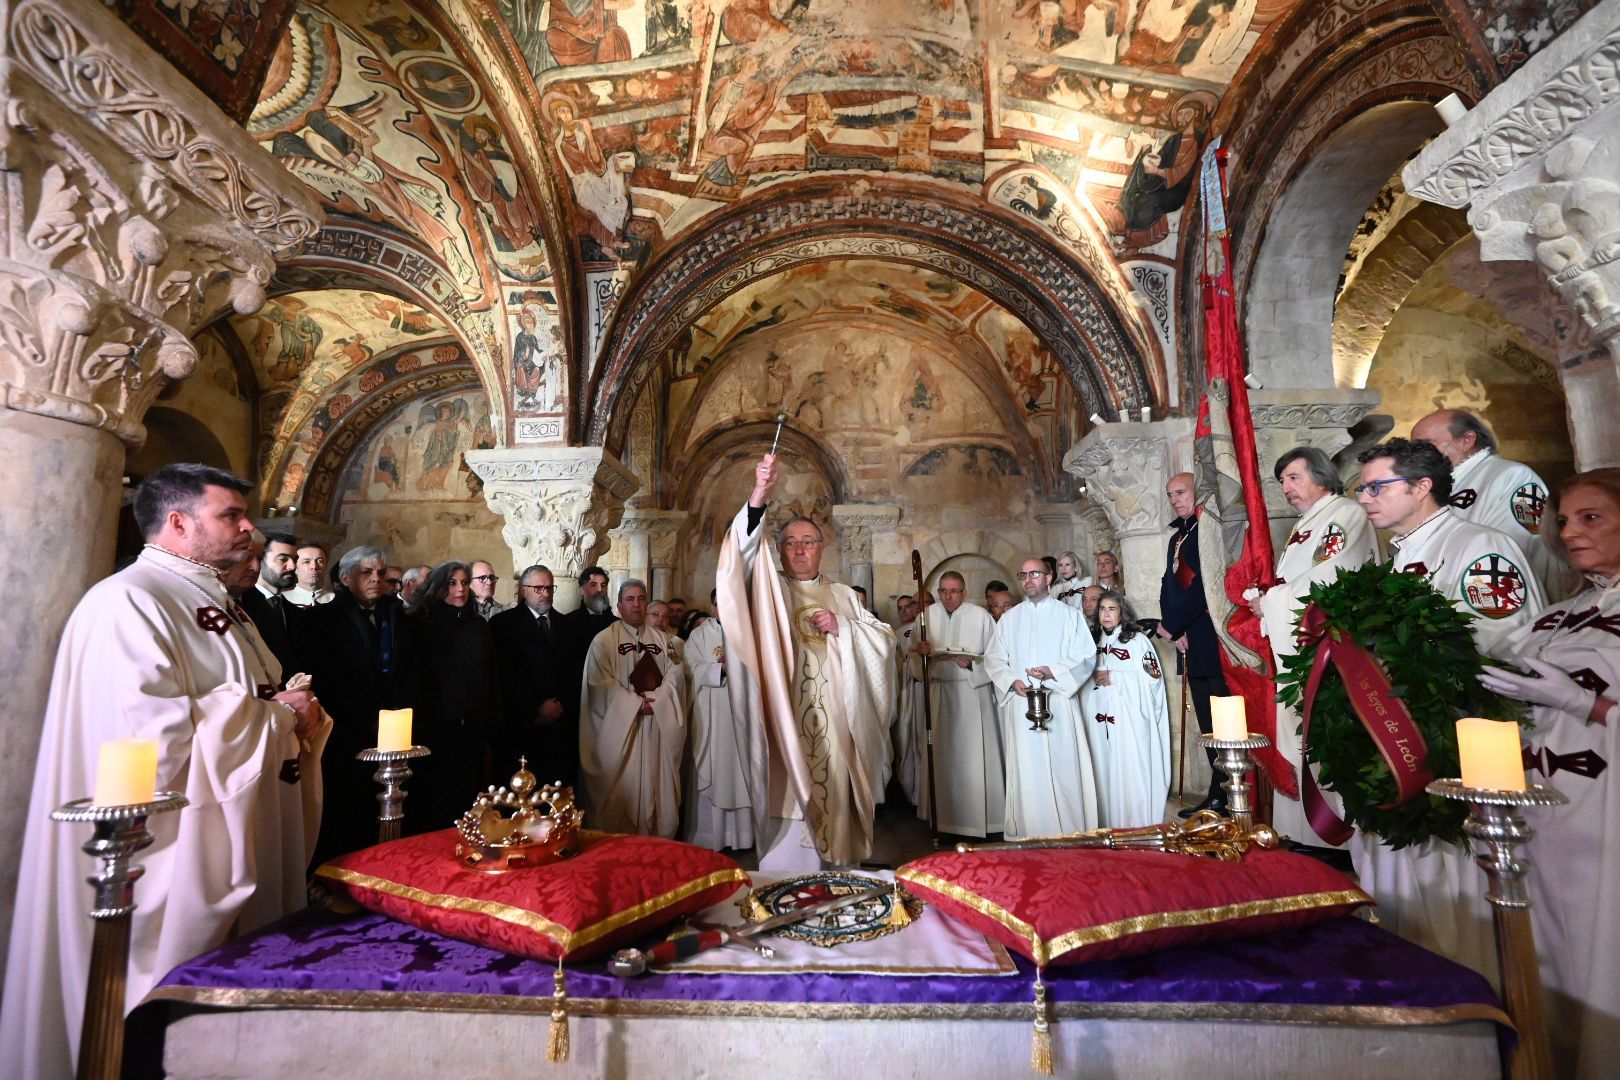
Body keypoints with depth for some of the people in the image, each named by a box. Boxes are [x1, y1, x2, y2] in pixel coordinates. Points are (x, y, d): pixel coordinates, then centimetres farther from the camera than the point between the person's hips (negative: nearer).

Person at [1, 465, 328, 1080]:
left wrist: (300, 717, -2)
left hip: (243, 856, 9)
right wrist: (277, 714, -16)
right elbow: (156, 742, -26)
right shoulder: (128, 602, -17)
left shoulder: (214, 605, 12)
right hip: (180, 866, -9)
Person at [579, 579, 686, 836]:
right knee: (622, 789, -1)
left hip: (658, 728, 4)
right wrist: (637, 704, -13)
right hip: (620, 726, -3)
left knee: (656, 784, 5)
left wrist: (656, 699, -13)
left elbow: (674, 674, 3)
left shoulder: (661, 639, 13)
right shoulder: (603, 640, 0)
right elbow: (601, 683, -9)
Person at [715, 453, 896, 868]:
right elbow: (744, 551, -12)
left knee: (834, 798, 5)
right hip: (786, 722, -3)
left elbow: (885, 639, 11)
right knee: (788, 809, -5)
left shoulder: (843, 596, 16)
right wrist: (759, 497, -26)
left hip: (834, 724, 3)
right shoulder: (770, 589, 7)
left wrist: (842, 627, -6)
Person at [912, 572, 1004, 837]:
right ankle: (945, 813, 20)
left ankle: (979, 817, 10)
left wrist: (972, 663, -18)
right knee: (942, 753, 8)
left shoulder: (981, 616, -4)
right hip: (939, 690, 3)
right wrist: (920, 649, -12)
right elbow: (916, 649, 9)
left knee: (973, 753, -2)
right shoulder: (928, 615, 5)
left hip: (973, 690, -3)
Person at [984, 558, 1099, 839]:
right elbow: (993, 658, 9)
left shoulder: (1069, 615, 7)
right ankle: (1028, 834, 10)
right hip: (1020, 704, 2)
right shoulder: (1008, 619, 14)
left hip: (1059, 703, -2)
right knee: (1025, 770, 2)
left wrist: (1053, 671, -14)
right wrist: (1012, 681, -9)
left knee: (1063, 768, -2)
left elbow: (1086, 656, 0)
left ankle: (1070, 833, 8)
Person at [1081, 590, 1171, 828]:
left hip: (1130, 721, -4)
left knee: (1131, 773, -5)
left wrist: (1114, 677, -10)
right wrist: (1094, 678, -3)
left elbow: (1152, 677, -6)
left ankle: (1137, 829, 5)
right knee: (1103, 772, 3)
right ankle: (1107, 827, 11)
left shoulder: (1138, 640, 1)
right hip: (1099, 722, 4)